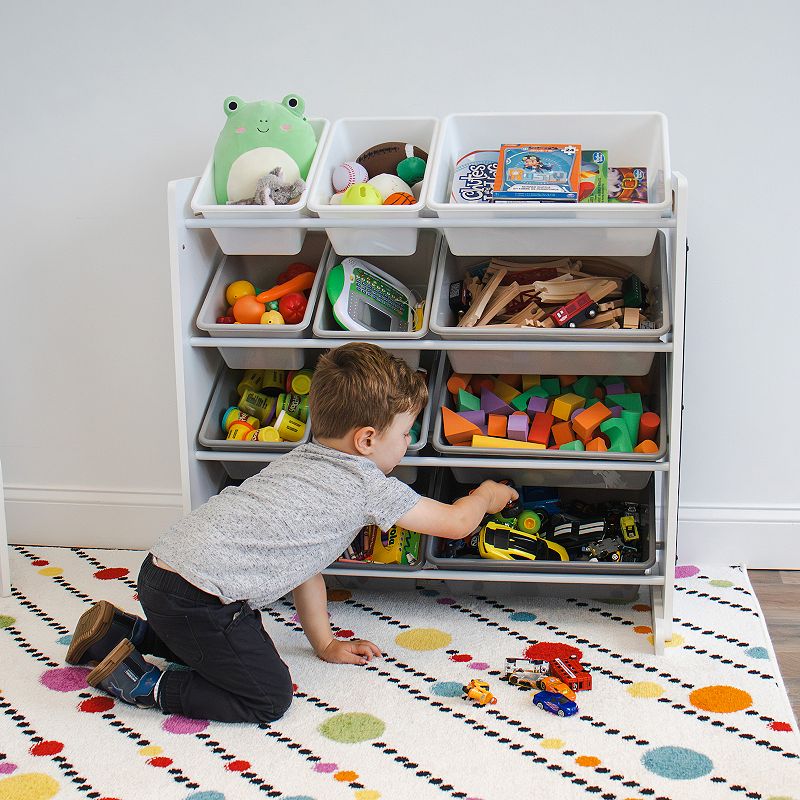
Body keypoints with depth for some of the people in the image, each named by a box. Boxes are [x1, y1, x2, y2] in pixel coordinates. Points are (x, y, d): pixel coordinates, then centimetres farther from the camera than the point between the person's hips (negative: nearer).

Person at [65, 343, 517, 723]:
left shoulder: (302, 460, 20)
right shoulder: (370, 486, -5)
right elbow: (455, 523, 6)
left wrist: (325, 643, 28)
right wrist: (487, 497, 28)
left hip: (162, 569, 9)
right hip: (198, 598, -9)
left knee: (239, 647, 31)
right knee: (270, 697, 1)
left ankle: (120, 632, 25)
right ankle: (143, 684, -1)